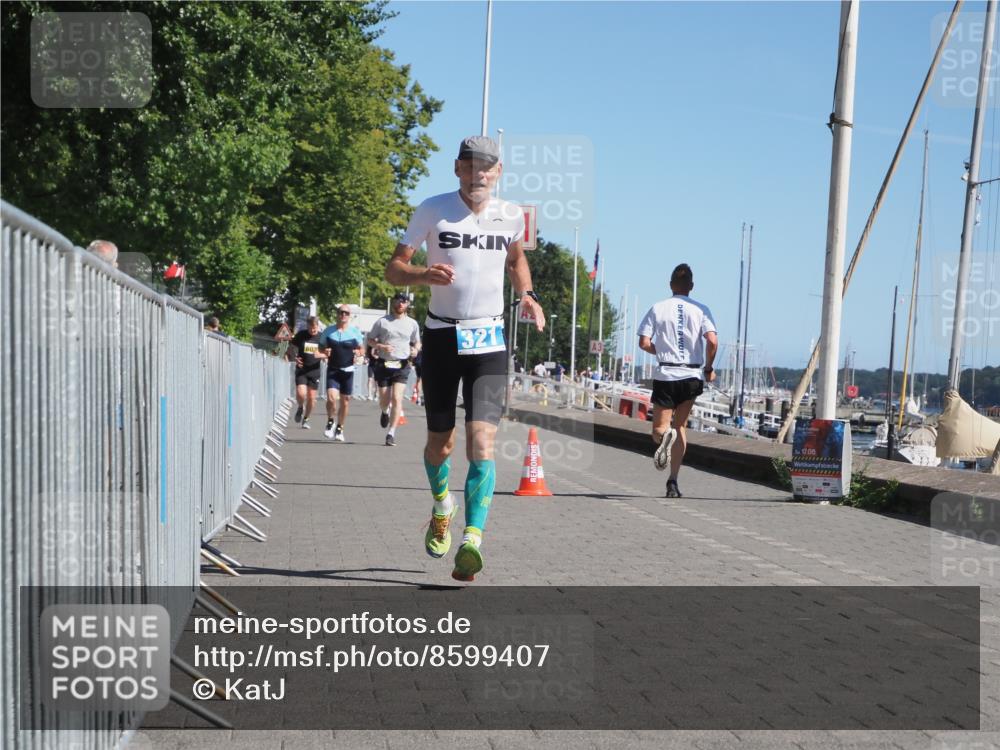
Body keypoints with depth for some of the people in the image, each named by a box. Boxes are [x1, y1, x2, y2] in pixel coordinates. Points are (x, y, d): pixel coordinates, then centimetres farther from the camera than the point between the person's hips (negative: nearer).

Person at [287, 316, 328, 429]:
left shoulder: (322, 337, -1)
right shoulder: (300, 335, -3)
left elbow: (327, 354, 6)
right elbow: (291, 350, 6)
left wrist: (321, 355, -16)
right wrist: (294, 358, -13)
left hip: (314, 370, 1)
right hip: (301, 370, -1)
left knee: (311, 397, 3)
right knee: (301, 394, -17)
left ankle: (306, 419, 23)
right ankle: (301, 407, 17)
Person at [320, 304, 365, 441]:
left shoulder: (355, 331, 1)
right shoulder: (329, 331, 3)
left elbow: (362, 349, 8)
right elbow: (322, 347, 14)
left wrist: (358, 353, -14)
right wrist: (325, 351, -9)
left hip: (348, 370, 1)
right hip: (332, 370, 0)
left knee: (345, 401, 6)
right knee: (331, 398, -16)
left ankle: (339, 428, 25)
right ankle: (330, 421, 11)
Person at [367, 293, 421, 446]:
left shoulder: (412, 323, 7)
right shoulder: (382, 321, 2)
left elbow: (417, 342, 19)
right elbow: (370, 340, 7)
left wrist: (415, 350, -4)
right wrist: (381, 346, -13)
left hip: (402, 366, 0)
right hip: (383, 364, 0)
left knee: (397, 399, -13)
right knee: (384, 401, 5)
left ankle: (391, 434, -9)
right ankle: (385, 411, 43)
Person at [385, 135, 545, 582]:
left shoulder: (510, 216, 3)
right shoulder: (433, 210, -5)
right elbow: (393, 269, -4)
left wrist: (527, 295, 6)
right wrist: (422, 274, -25)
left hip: (488, 340, 0)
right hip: (442, 336, 0)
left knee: (482, 444, -16)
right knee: (440, 444, 10)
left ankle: (471, 543, -19)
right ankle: (442, 509, 41)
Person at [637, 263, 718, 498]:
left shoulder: (658, 308, 1)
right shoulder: (701, 310, 0)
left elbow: (644, 343, -5)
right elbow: (712, 341, -11)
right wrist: (709, 368, 4)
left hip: (665, 375, -1)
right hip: (692, 375, 1)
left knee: (659, 428, 5)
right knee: (680, 426, 15)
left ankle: (664, 436, -33)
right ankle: (673, 481, 9)